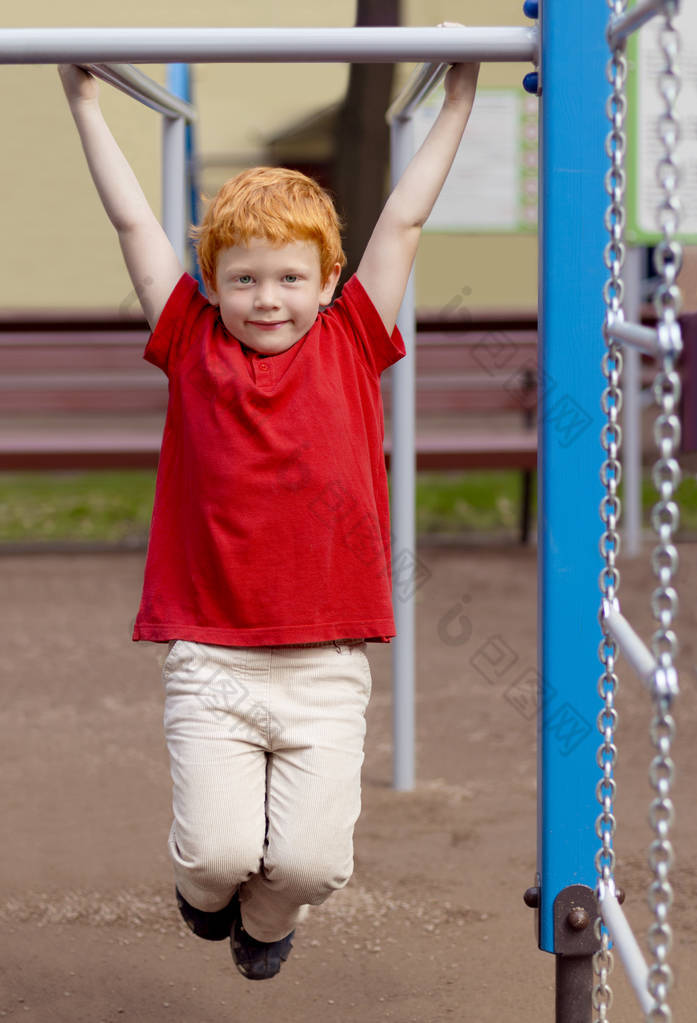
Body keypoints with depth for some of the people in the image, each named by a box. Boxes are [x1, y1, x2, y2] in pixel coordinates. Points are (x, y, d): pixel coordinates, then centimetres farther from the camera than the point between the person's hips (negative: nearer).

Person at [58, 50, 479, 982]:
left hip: (326, 665, 1)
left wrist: (459, 99, 9)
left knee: (311, 861, -6)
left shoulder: (351, 346, 5)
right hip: (210, 659, 0)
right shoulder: (193, 346, 4)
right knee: (217, 852, -11)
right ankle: (209, 891, 28)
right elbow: (133, 221, 7)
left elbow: (403, 222, 7)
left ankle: (267, 919, 30)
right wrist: (85, 100, 10)